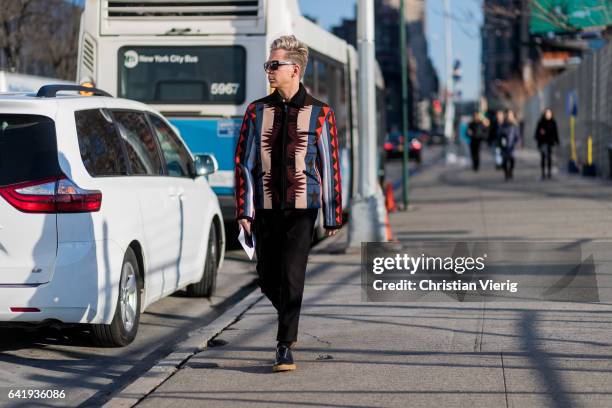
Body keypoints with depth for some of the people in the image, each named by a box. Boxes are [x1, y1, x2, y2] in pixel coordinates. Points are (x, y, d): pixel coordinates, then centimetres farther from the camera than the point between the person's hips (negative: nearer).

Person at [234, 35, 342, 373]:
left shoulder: (320, 114, 0)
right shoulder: (257, 111, 5)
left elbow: (330, 166, 1)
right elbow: (244, 162, 4)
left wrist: (333, 215, 1)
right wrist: (244, 210, -3)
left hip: (302, 209, -3)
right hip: (265, 209, 3)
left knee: (291, 276, -12)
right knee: (267, 278, 8)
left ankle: (285, 347, -7)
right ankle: (289, 320, 37)